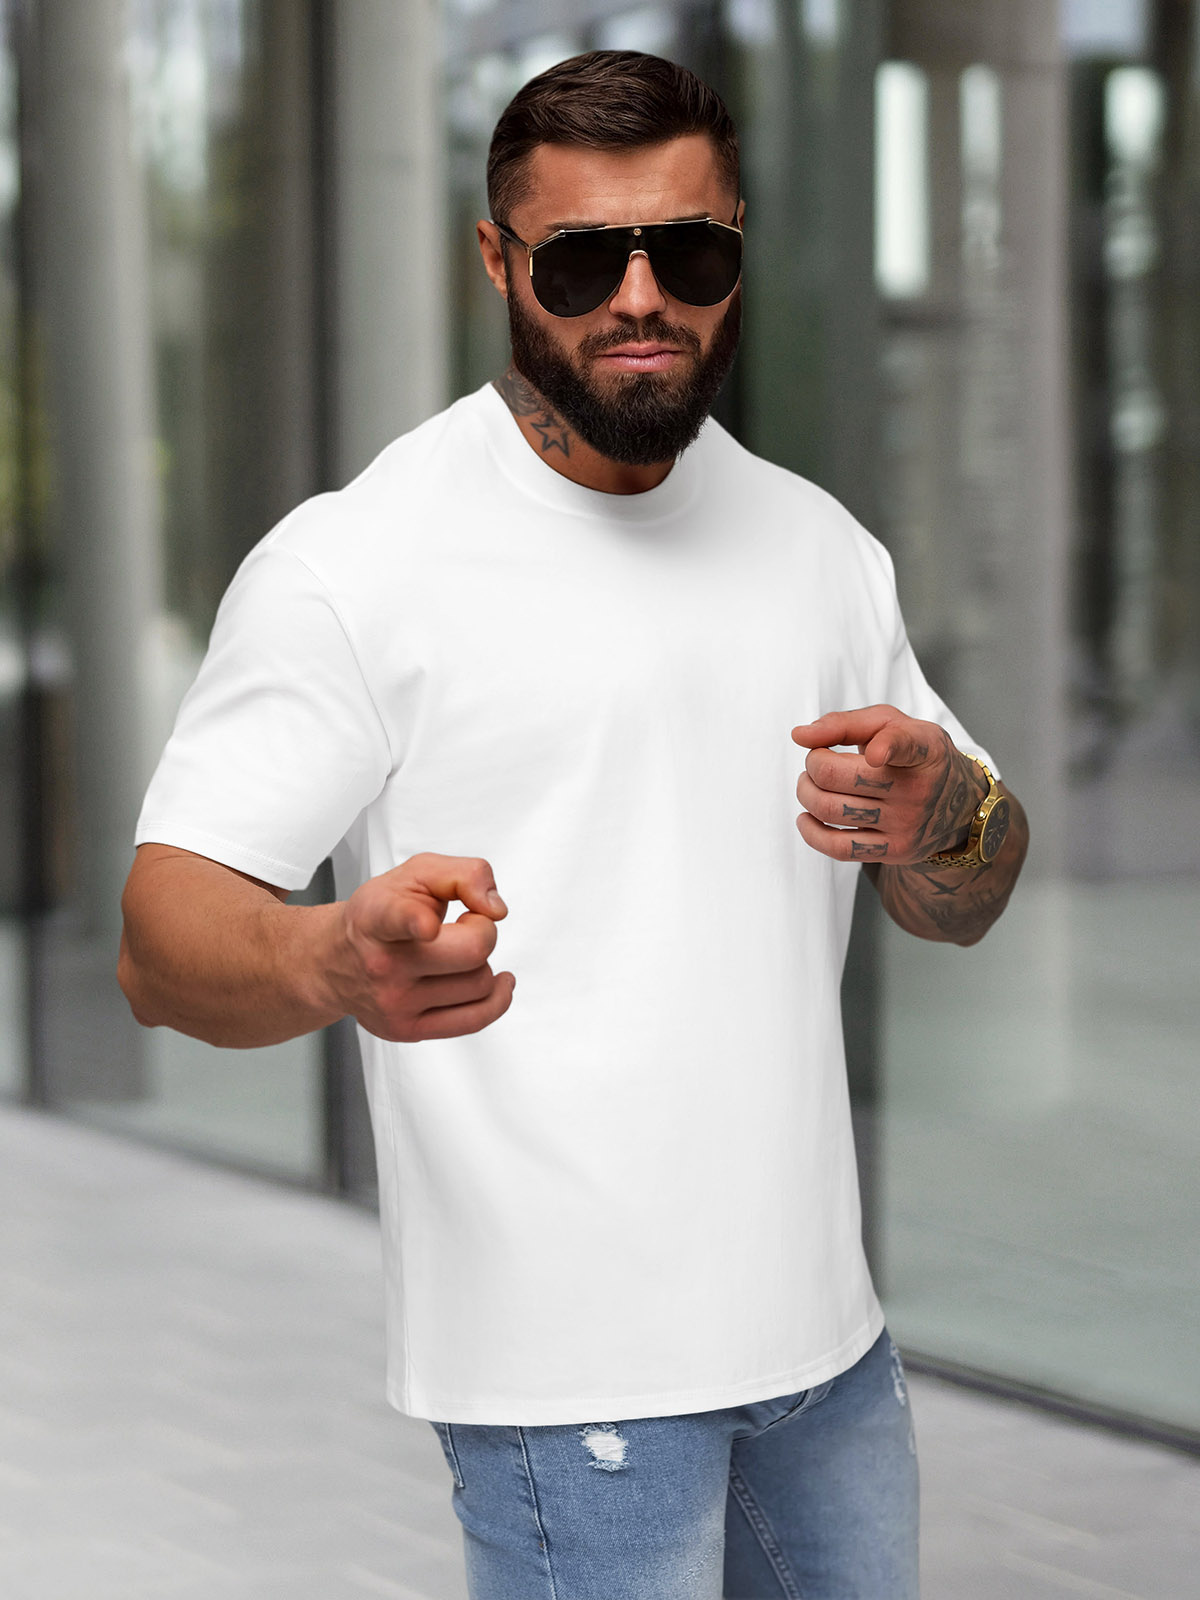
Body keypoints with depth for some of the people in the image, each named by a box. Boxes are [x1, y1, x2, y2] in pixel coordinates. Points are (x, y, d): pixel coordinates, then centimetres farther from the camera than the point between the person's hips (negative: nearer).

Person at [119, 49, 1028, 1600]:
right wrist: (337, 962, -40)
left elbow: (971, 901, 15)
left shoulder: (816, 542, 10)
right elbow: (162, 944, -16)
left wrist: (943, 818, -10)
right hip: (574, 1364, -6)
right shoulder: (354, 561, -10)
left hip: (826, 1311, 6)